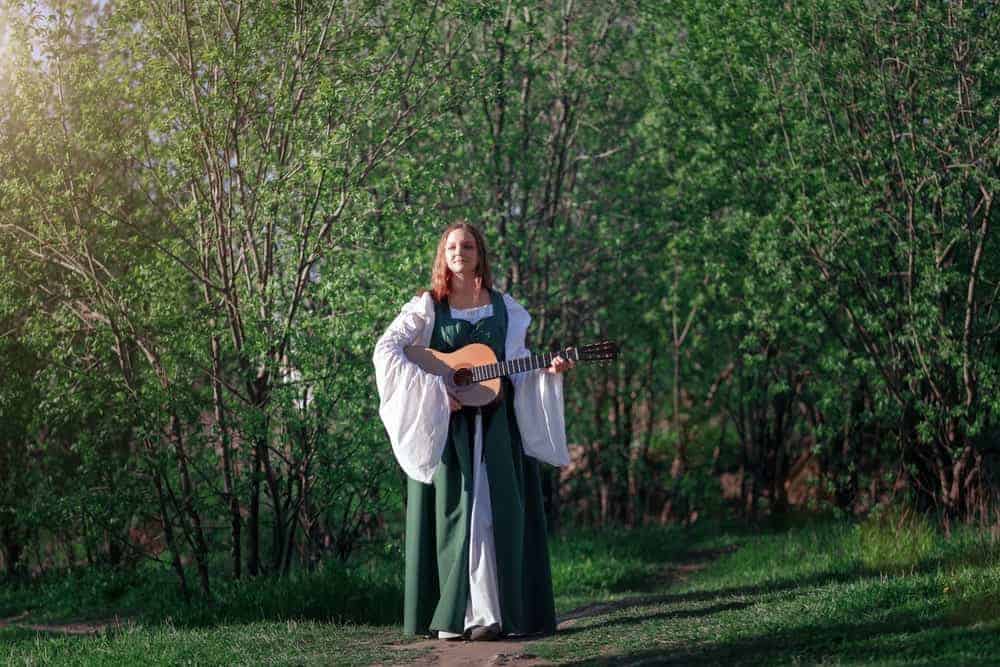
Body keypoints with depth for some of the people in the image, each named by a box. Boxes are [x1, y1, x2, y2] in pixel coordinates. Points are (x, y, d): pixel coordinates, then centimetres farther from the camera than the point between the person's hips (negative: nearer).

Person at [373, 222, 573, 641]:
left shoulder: (503, 307, 11)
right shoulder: (428, 307, 0)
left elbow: (516, 367, 16)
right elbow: (385, 350, -11)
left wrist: (549, 371, -4)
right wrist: (434, 391, -18)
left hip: (495, 422, 3)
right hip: (444, 425, -3)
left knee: (497, 511, -1)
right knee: (452, 511, -3)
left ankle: (495, 611, 3)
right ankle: (453, 614, -1)